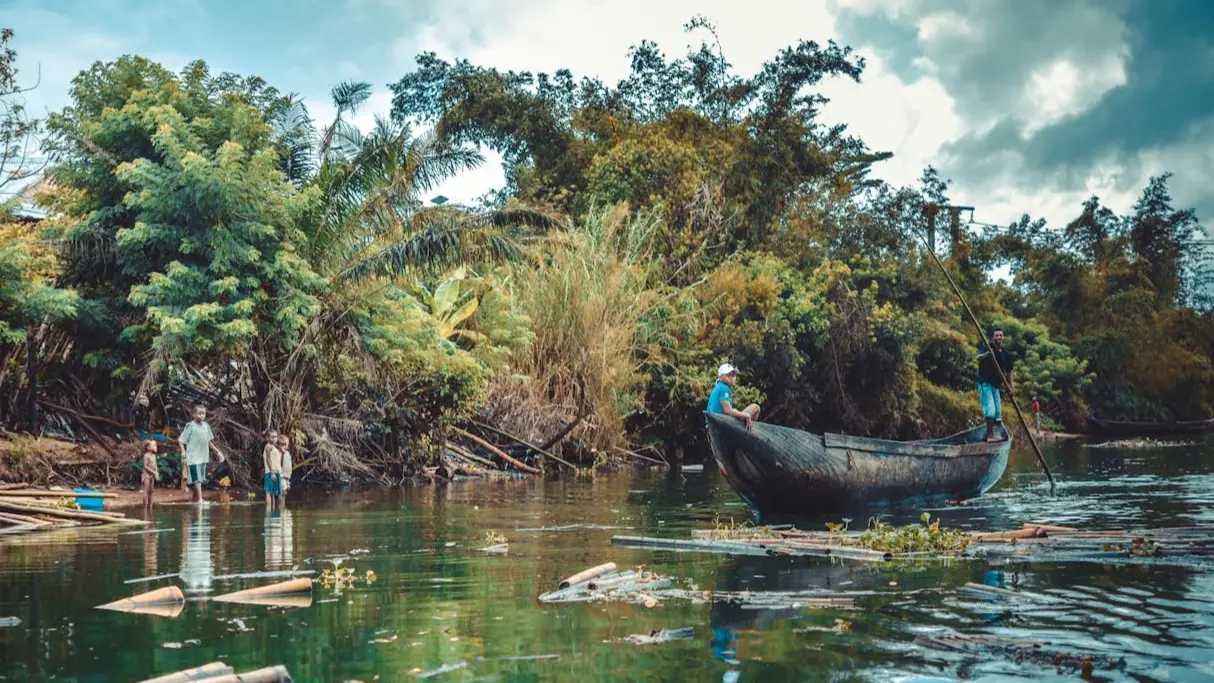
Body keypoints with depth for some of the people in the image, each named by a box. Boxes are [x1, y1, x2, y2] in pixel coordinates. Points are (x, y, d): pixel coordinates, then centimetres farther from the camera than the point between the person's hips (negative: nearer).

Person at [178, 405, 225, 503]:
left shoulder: (206, 426, 9)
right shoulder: (190, 426, -7)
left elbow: (209, 441, 19)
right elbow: (181, 440, -6)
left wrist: (217, 452, 18)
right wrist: (183, 451, -21)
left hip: (204, 457, 6)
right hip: (193, 457, -6)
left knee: (200, 479, 12)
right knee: (197, 479, -10)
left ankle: (193, 497, 24)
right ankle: (200, 499, -12)